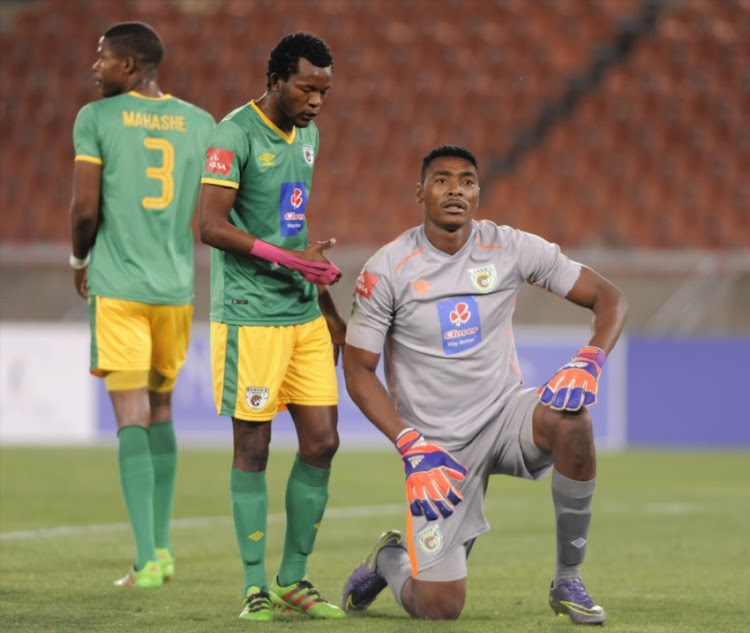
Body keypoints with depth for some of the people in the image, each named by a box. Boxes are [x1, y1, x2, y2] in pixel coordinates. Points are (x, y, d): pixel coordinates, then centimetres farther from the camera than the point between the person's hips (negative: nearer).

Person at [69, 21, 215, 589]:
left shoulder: (96, 119, -4)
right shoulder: (200, 123, 8)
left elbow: (85, 208, -8)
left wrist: (79, 259, 10)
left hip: (117, 286, -4)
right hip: (177, 287, 4)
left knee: (132, 418, -5)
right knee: (161, 410, 19)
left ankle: (146, 560, -13)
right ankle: (161, 546, 19)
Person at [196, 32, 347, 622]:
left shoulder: (306, 134, 14)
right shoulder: (235, 135, -11)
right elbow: (211, 225, -19)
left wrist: (326, 303, 25)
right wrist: (288, 258, -22)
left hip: (303, 313, 8)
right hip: (249, 314, -8)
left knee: (322, 441, 4)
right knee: (252, 447, -3)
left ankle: (294, 578, 16)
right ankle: (255, 587, 6)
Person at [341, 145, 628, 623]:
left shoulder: (512, 249, -5)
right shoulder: (387, 270, -9)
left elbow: (608, 297, 0)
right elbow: (358, 371, -3)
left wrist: (588, 363, -20)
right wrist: (414, 448, -15)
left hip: (505, 414, 2)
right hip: (438, 445, -2)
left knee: (571, 417, -34)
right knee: (439, 609, -10)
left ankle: (568, 580, -17)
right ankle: (388, 560, 30)